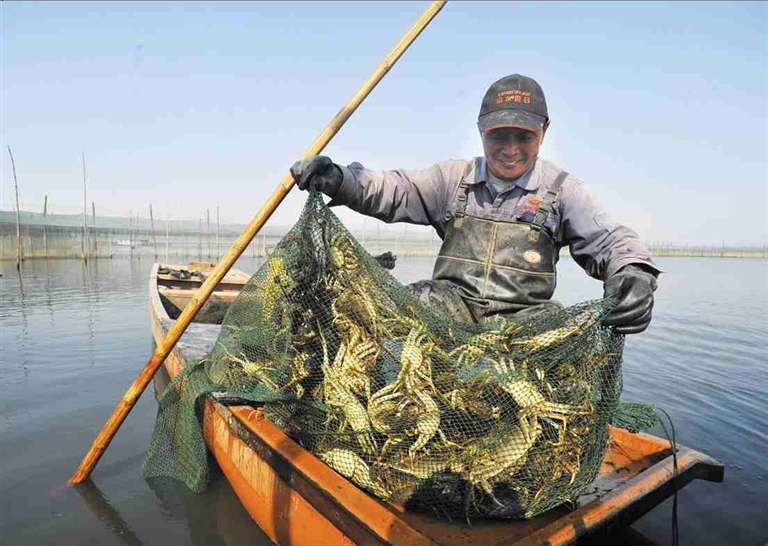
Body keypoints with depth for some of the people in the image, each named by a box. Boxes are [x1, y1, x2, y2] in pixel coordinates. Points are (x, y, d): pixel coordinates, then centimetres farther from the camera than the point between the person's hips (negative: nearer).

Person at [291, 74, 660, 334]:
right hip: (451, 306, 1)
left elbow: (607, 241, 0)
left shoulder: (561, 188, 7)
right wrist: (338, 181, -15)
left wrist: (634, 273, -24)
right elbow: (394, 191, 4)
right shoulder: (453, 176, 12)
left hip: (521, 317, 0)